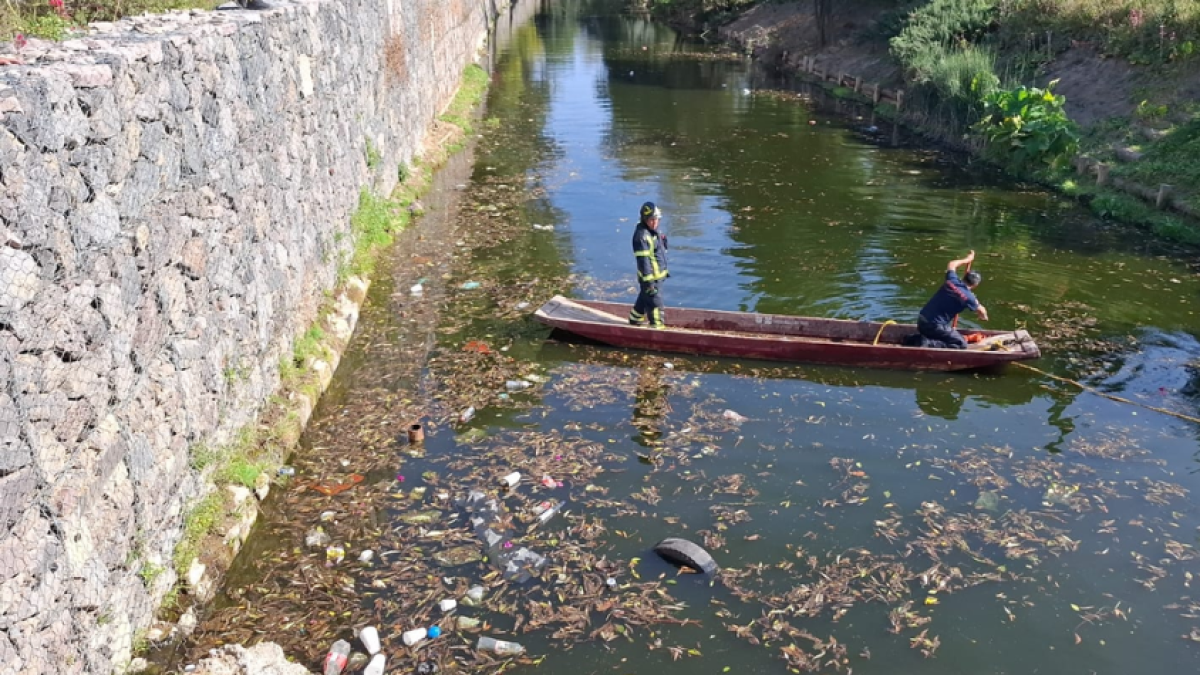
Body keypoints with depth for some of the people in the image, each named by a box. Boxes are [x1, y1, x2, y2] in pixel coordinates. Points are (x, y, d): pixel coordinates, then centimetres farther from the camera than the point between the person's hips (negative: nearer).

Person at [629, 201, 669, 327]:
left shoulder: (654, 230, 7)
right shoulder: (641, 235, -23)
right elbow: (643, 260, -25)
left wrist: (664, 269, 23)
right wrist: (648, 281, -26)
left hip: (658, 274, 10)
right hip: (649, 277, -10)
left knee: (644, 298, 25)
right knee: (655, 302, -3)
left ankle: (635, 318, 42)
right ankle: (657, 326, 5)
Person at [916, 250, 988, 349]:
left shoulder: (952, 280, 5)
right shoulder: (968, 296, -8)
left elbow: (951, 264, 29)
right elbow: (981, 310, 14)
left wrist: (967, 259, 42)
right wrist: (984, 317, 37)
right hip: (935, 326, -7)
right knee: (961, 345, 0)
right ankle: (929, 344, -16)